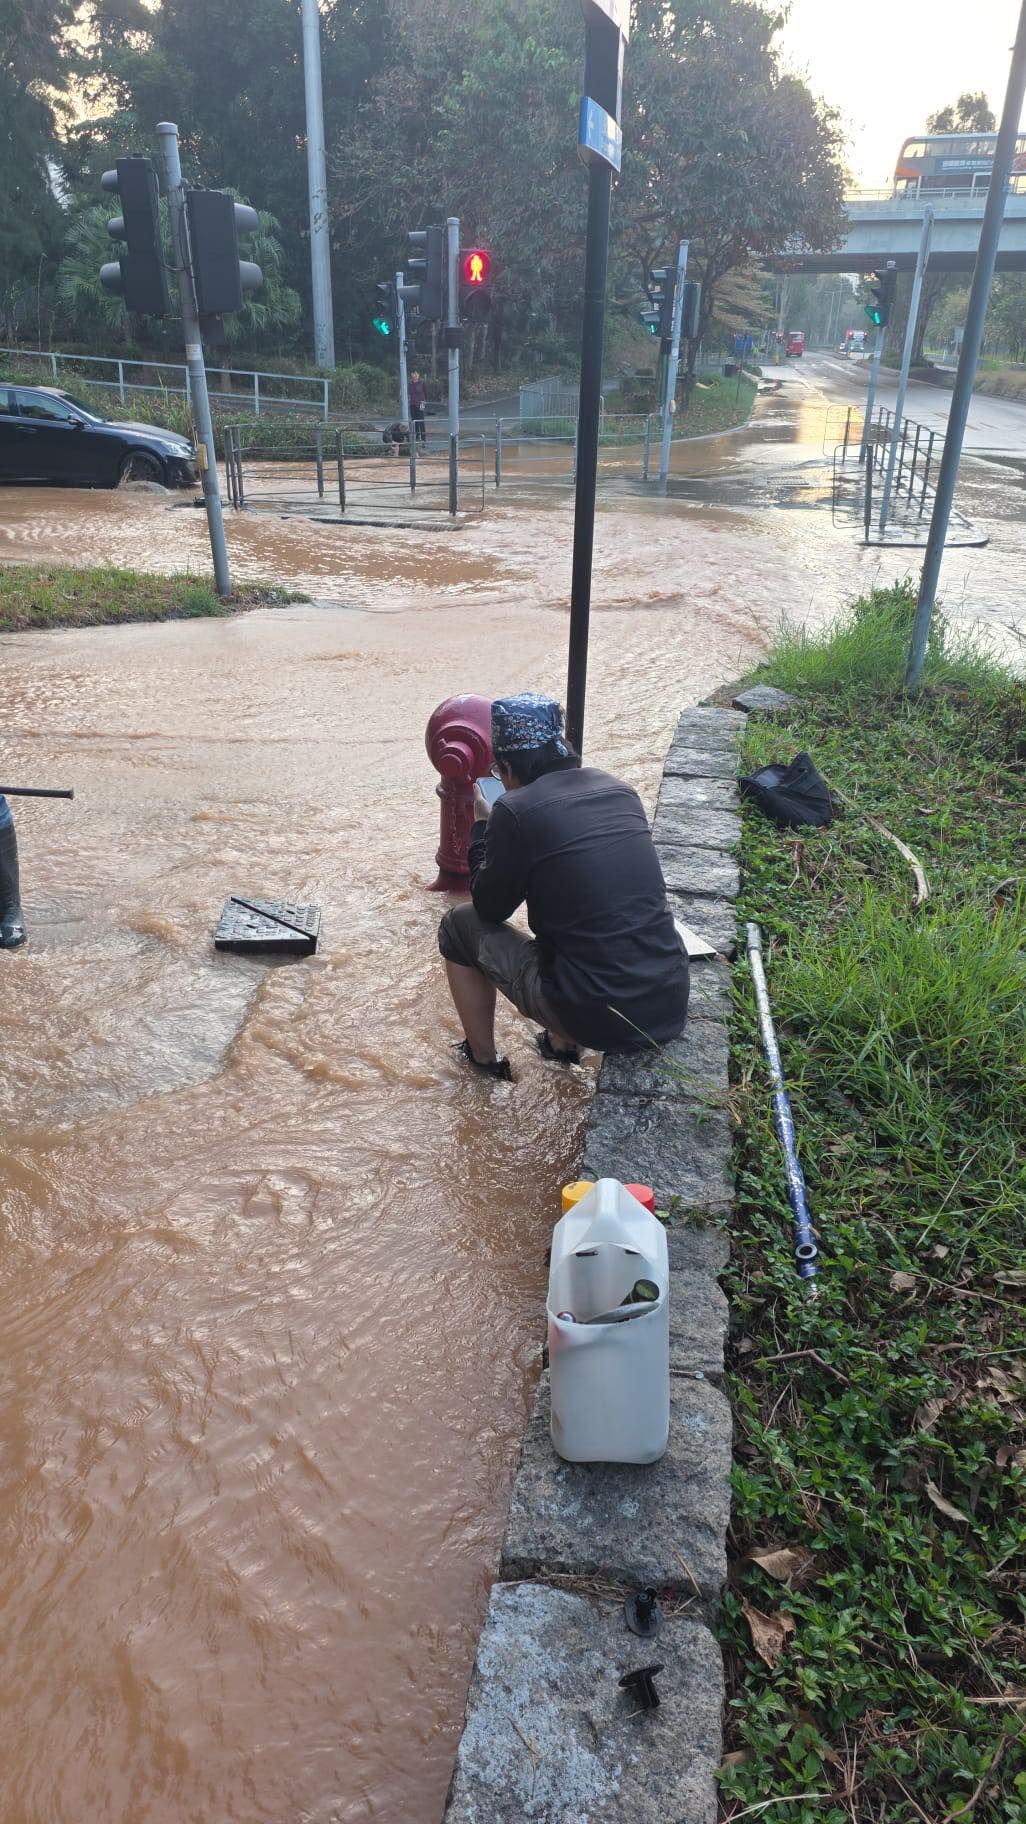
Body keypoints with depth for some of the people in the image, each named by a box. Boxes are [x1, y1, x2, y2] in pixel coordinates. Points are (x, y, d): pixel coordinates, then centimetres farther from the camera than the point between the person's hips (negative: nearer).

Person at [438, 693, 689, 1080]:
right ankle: (563, 1043, 39)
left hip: (598, 1019, -6)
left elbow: (490, 908, 3)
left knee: (459, 926, 16)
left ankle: (482, 1058, 31)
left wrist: (482, 823, 16)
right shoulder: (619, 790, 6)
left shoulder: (515, 809, -11)